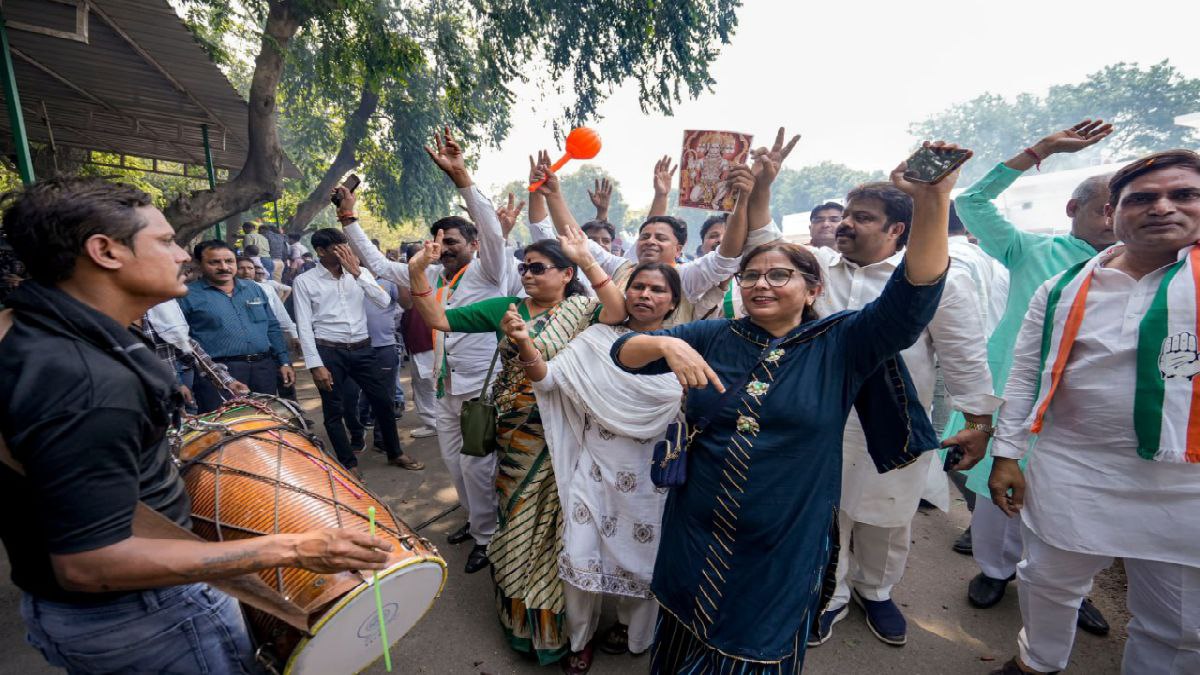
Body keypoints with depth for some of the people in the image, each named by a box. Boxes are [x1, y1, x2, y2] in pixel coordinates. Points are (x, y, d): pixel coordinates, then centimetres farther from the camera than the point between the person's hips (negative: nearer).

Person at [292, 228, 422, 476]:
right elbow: (304, 326, -5)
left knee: (383, 401, 9)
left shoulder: (360, 273, 6)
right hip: (329, 352, -3)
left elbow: (384, 302, -6)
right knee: (334, 411, 6)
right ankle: (349, 464, 24)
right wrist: (315, 364, -10)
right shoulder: (304, 281, -2)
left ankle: (395, 453, 28)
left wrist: (357, 273, -11)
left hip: (362, 349, 3)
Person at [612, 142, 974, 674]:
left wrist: (931, 202, -34)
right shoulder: (712, 338, -2)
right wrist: (667, 345, -26)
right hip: (695, 537, 2)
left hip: (784, 546, -2)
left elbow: (910, 300, -21)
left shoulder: (840, 344, -6)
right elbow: (624, 352, -5)